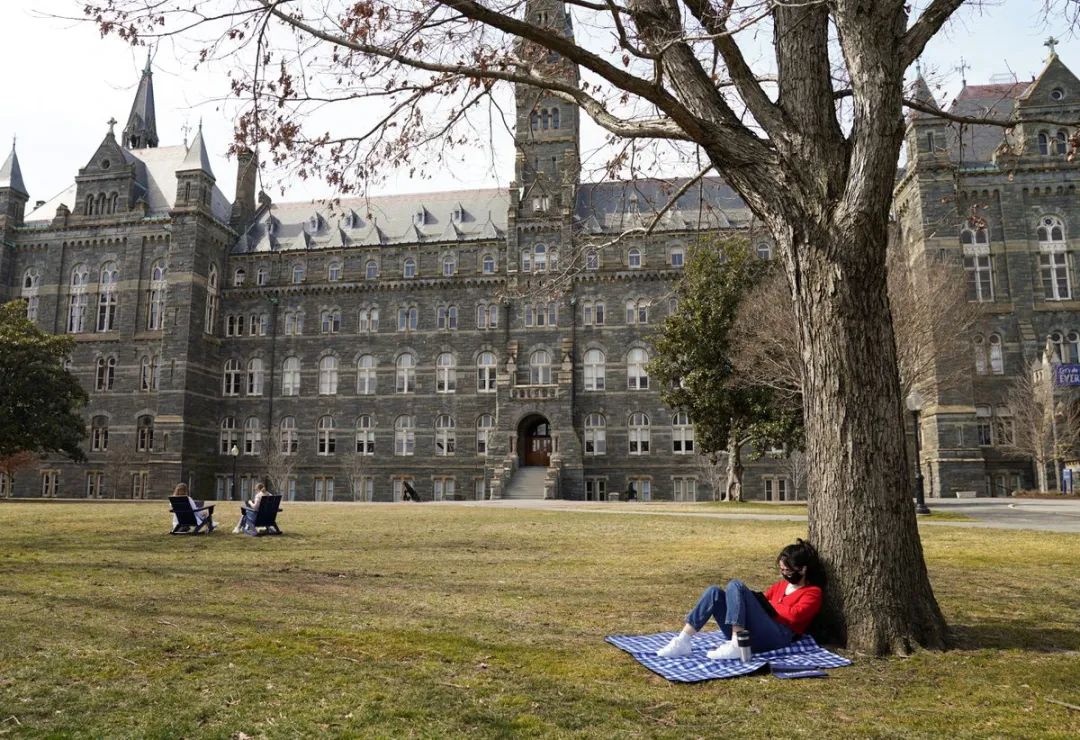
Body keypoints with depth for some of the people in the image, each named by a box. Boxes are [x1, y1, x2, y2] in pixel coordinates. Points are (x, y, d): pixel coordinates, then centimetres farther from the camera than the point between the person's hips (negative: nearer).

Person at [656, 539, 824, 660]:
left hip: (777, 637, -7)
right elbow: (763, 601, 24)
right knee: (714, 592, -13)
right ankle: (682, 642, -23)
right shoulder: (781, 584, 30)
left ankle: (736, 646, -36)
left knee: (735, 586, -23)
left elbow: (793, 615, -10)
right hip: (745, 633, 7)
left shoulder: (812, 593, 8)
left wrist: (768, 604, 0)